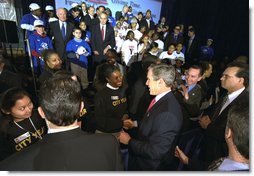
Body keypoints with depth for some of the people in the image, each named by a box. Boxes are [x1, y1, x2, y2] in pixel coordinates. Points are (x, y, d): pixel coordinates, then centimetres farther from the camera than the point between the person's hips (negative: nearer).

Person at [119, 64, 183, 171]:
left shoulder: (168, 113, -35)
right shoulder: (163, 99, -8)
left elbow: (154, 151, -30)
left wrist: (129, 141, -20)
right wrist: (135, 124, 3)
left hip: (150, 166, -6)